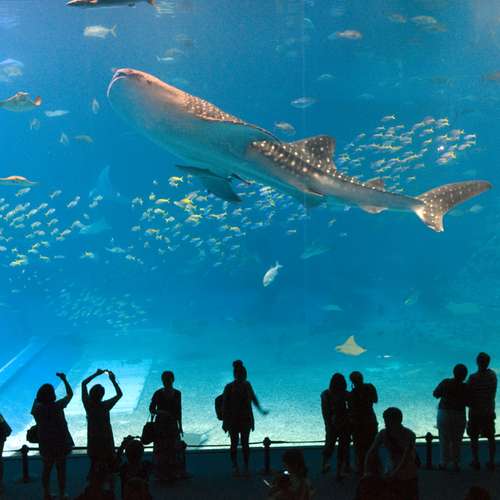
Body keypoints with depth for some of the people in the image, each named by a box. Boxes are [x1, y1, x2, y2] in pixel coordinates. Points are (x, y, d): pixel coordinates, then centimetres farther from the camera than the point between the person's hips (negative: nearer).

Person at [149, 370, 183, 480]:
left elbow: (179, 410, 10)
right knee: (160, 450, -4)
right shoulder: (158, 393, -7)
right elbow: (151, 409, -5)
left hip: (173, 425, 3)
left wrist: (180, 426, 12)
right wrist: (159, 412, -26)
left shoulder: (177, 393, 3)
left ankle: (172, 473, 15)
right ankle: (161, 474, 5)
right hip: (160, 425, -3)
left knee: (173, 450, 4)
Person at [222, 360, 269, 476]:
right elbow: (225, 406, -8)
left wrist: (261, 410, 22)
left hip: (246, 419, 3)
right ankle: (235, 467, 13)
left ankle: (246, 467, 12)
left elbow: (253, 398, 16)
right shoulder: (229, 387, -11)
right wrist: (225, 422, -9)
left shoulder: (247, 385, 0)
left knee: (245, 444, 5)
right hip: (233, 421, -2)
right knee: (234, 444, 4)